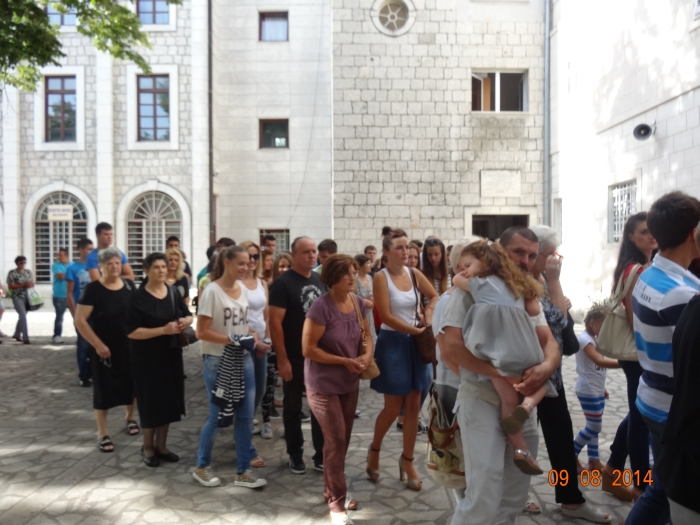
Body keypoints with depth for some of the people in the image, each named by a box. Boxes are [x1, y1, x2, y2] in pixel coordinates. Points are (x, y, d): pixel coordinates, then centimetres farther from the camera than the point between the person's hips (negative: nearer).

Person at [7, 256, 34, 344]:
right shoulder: (12, 273, -5)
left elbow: (32, 283, 17)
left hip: (27, 297, 6)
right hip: (17, 297, -6)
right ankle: (25, 338, -16)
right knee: (23, 316, -16)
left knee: (22, 316, 16)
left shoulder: (28, 272, 11)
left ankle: (17, 335, 33)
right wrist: (23, 285, -19)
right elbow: (10, 286, -9)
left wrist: (31, 284, -7)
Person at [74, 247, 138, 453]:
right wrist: (98, 345, -17)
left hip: (129, 346, 4)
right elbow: (80, 321, -14)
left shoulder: (129, 286, 0)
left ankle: (130, 418, 38)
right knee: (104, 388, 3)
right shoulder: (93, 289, -12)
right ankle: (102, 433, 16)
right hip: (104, 348, -4)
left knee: (131, 384, 14)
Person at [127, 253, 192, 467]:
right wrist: (164, 330, -25)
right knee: (151, 402, 3)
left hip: (171, 355, 5)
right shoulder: (138, 297, -11)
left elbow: (188, 316, 16)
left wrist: (185, 321, -8)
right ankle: (147, 447, 23)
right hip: (147, 358, -5)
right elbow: (132, 331, -17)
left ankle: (161, 445, 26)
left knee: (169, 400, 10)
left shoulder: (173, 292, 6)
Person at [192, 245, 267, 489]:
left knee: (245, 416, 8)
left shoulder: (243, 290, 6)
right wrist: (232, 339, -24)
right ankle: (202, 466, 28)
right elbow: (202, 332, -16)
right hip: (218, 362, -6)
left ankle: (242, 471, 21)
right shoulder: (212, 291, -13)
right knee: (218, 417, 5)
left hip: (244, 360, 6)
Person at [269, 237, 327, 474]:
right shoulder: (283, 283, -12)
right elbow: (275, 322, -15)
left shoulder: (320, 280, 6)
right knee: (293, 407, 10)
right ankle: (295, 454, 26)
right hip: (294, 357, -5)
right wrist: (282, 359, -18)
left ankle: (321, 455, 23)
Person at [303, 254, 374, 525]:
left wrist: (367, 355, -11)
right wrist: (344, 361, -19)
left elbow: (367, 336, 11)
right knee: (336, 440, -4)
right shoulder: (321, 306, -21)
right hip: (323, 384, -6)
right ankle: (336, 502, 13)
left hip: (350, 383, 7)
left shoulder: (358, 303, -1)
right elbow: (308, 349, -21)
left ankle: (331, 489, 37)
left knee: (343, 439, 17)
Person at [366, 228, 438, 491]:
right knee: (393, 407, 2)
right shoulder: (381, 277, -12)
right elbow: (386, 316, -17)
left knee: (413, 406, 8)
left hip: (414, 343, 5)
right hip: (392, 343, -5)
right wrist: (416, 330, -15)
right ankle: (374, 450, 29)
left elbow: (435, 296, 17)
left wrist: (429, 315, 0)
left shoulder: (414, 273, 3)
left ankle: (407, 461, 23)